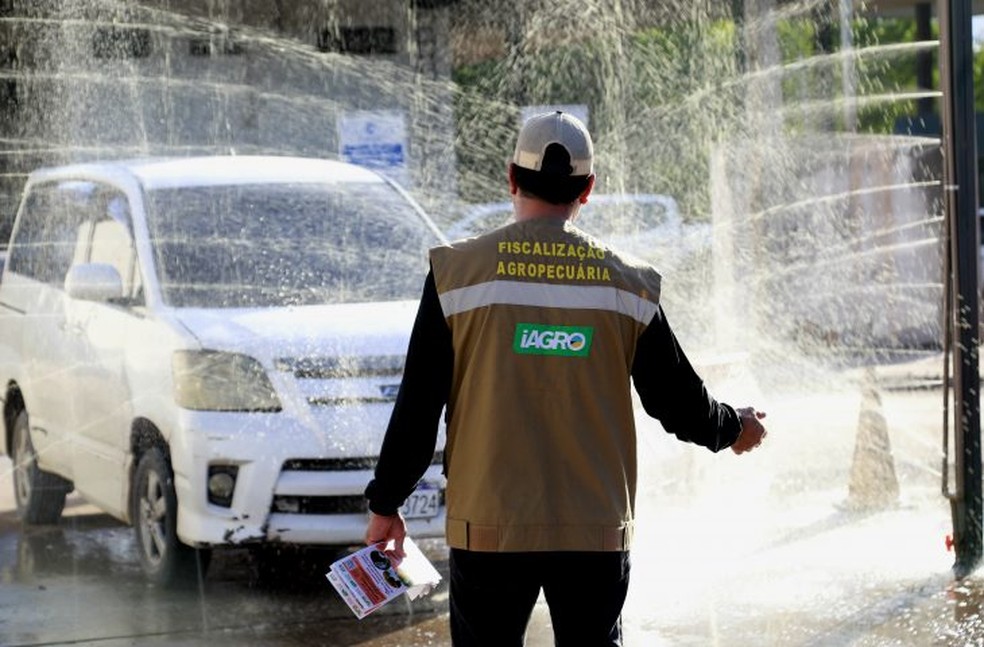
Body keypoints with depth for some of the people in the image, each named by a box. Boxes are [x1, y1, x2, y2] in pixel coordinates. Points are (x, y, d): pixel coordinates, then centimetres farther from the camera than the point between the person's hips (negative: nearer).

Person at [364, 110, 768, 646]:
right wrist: (734, 428, 29)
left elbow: (418, 406, -2)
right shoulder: (628, 284, 1)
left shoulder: (459, 272, -4)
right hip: (597, 536, 2)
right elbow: (677, 401, 7)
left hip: (489, 533, -1)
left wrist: (386, 504, 9)